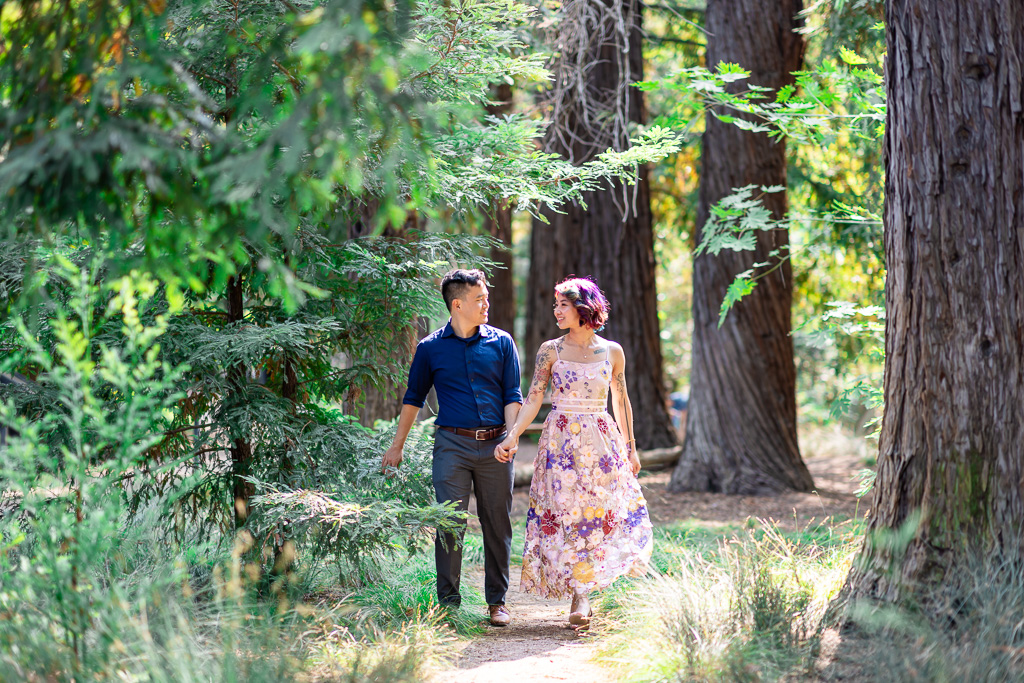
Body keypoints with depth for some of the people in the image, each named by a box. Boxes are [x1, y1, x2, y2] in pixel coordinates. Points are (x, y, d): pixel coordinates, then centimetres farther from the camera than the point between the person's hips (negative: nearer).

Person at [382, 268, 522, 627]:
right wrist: (397, 445, 12)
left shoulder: (501, 343, 7)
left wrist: (511, 438, -8)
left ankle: (497, 601, 14)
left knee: (497, 524, 5)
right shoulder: (430, 348, 5)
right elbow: (414, 397, 14)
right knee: (450, 524, -4)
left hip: (494, 445, 1)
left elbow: (512, 396, 6)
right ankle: (448, 601, 3)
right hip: (452, 445, -1)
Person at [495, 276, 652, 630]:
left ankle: (582, 588, 11)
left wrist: (630, 449, 14)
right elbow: (533, 399, -2)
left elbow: (621, 402, 12)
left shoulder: (612, 351, 4)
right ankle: (579, 597, 1)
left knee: (608, 513, -5)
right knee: (565, 516, -4)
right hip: (560, 440, -1)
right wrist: (512, 437, -15)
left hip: (601, 439, 1)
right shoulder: (550, 350, 1)